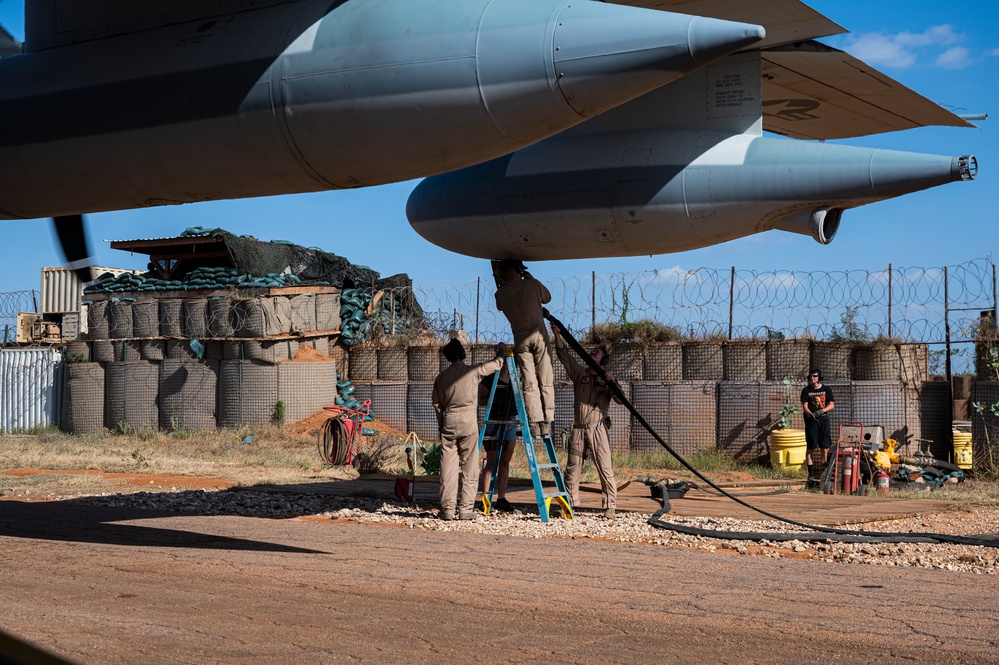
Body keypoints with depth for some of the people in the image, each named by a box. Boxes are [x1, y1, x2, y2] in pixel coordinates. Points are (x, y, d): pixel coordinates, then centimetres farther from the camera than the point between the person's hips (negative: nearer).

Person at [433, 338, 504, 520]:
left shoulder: (442, 376, 8)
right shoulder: (472, 371, -3)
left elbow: (437, 404, 12)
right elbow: (497, 364, 9)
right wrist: (500, 350, 30)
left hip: (448, 422, 3)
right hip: (468, 423, -3)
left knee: (448, 467, 4)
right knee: (469, 468, 2)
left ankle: (447, 509, 3)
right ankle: (465, 509, -1)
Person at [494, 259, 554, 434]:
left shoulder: (501, 294, 0)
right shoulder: (532, 285, -5)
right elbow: (547, 298, 14)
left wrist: (504, 284, 24)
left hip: (520, 339, 1)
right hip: (539, 334, -1)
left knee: (529, 383, 1)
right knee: (546, 382, 3)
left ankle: (534, 422, -7)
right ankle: (546, 422, 0)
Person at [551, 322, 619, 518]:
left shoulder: (606, 380, 9)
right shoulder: (579, 373, 14)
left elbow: (620, 399, -4)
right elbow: (563, 354, 7)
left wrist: (612, 383, -19)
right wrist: (557, 334, -4)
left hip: (597, 429, -3)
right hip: (578, 429, 3)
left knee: (605, 469, -6)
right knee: (572, 469, 5)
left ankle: (610, 507, -5)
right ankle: (570, 504, 12)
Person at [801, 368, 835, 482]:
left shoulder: (826, 389, 8)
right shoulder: (806, 390, 6)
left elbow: (832, 405, 5)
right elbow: (805, 406, 0)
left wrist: (822, 411, -12)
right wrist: (811, 414, -20)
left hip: (823, 419, 1)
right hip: (811, 421, -1)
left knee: (825, 446, 0)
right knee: (810, 447, -3)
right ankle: (810, 473, 0)